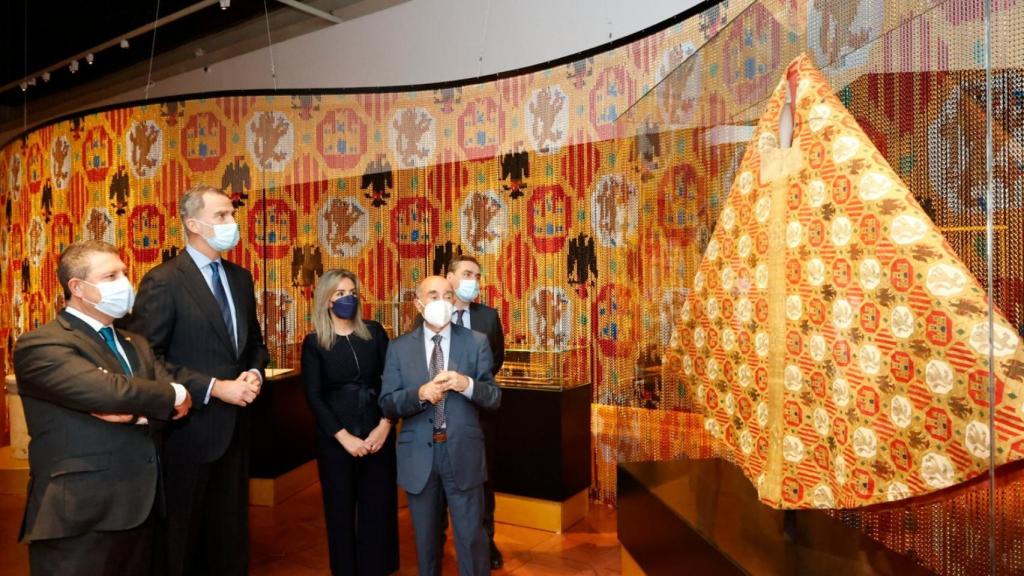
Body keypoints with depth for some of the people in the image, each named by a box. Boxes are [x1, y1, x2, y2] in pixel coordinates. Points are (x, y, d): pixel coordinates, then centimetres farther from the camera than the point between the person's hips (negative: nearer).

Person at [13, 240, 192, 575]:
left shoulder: (135, 344, 15)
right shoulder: (41, 346, -10)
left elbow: (178, 403, 2)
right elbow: (111, 391, -26)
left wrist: (136, 413, -18)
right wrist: (173, 396, -10)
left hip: (139, 509, 7)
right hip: (78, 520, -7)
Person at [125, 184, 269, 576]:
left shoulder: (241, 278, 9)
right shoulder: (162, 281, -12)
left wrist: (255, 374, -4)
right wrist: (216, 387, -20)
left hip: (235, 425, 6)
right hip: (189, 428, -6)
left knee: (230, 534, 18)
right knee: (182, 536, 12)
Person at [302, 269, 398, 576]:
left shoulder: (374, 332, 3)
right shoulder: (314, 342, -1)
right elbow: (314, 397, -5)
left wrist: (384, 426, -11)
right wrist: (345, 437, -12)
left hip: (378, 434, 1)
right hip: (335, 439, -1)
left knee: (379, 508, 7)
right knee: (340, 510, 10)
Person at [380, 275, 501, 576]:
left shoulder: (476, 342, -1)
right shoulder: (399, 347, 0)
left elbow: (495, 397, -2)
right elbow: (387, 404, -3)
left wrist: (467, 385, -22)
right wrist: (420, 394, -21)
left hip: (462, 453, -1)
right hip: (418, 455, 1)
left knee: (471, 537, 8)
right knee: (425, 538, 19)